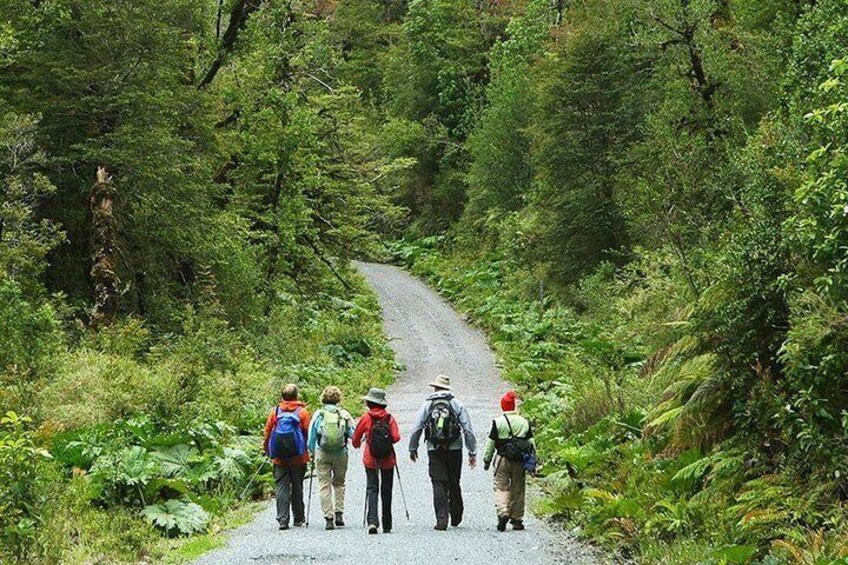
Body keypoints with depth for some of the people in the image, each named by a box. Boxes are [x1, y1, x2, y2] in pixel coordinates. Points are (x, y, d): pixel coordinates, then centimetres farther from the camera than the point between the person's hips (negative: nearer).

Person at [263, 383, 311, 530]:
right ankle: (299, 518, 19)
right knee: (297, 487, 11)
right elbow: (308, 432, -7)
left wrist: (268, 451, 15)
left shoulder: (276, 411, 2)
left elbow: (267, 432, 3)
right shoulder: (302, 412, -4)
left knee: (281, 487, 2)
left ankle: (282, 519, -6)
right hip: (298, 457, -1)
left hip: (279, 458, 1)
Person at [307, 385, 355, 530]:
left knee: (324, 485, 3)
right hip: (341, 453, 1)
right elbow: (354, 434, -3)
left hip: (322, 453, -1)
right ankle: (339, 514, 6)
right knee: (339, 483, 17)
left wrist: (313, 453, 14)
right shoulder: (344, 414, -1)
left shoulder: (318, 414, 0)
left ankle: (328, 518, -3)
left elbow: (311, 437, 2)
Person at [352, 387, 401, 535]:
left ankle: (372, 521, -22)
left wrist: (357, 444, 26)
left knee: (372, 489, -1)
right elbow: (396, 437, -11)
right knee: (386, 491, 11)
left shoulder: (366, 418, -5)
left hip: (371, 459, -1)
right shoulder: (390, 418, -3)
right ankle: (387, 526, 17)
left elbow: (356, 438, 3)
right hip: (388, 460, 1)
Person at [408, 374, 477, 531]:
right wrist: (472, 452, 1)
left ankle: (441, 520, -9)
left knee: (439, 484, -1)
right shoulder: (457, 405, 3)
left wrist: (413, 449, 12)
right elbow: (468, 430, -1)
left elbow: (417, 428, 2)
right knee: (454, 483, 14)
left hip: (434, 450, -1)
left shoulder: (427, 405, 3)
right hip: (454, 450, 1)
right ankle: (456, 517, 24)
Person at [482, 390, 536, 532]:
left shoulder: (498, 422, -5)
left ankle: (502, 513, -21)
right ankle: (517, 519, 13)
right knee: (517, 490, 9)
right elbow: (531, 443, 8)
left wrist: (487, 460, 7)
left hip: (503, 460, -3)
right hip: (520, 462, 3)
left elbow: (490, 443, -2)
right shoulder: (524, 422, 5)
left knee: (501, 487, 1)